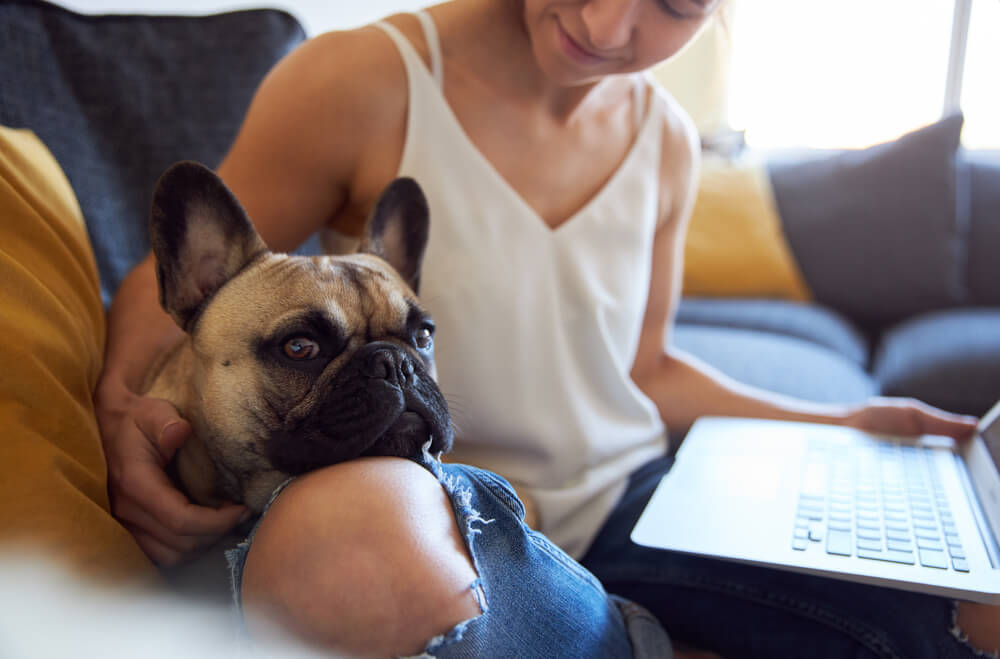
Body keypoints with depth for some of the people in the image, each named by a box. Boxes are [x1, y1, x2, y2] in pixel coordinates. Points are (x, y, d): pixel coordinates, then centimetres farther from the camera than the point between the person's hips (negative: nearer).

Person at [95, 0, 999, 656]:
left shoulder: (666, 141, 3)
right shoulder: (359, 86, -12)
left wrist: (842, 426, 8)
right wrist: (124, 403, -23)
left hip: (632, 500, 5)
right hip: (458, 525, -3)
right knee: (344, 529, -40)